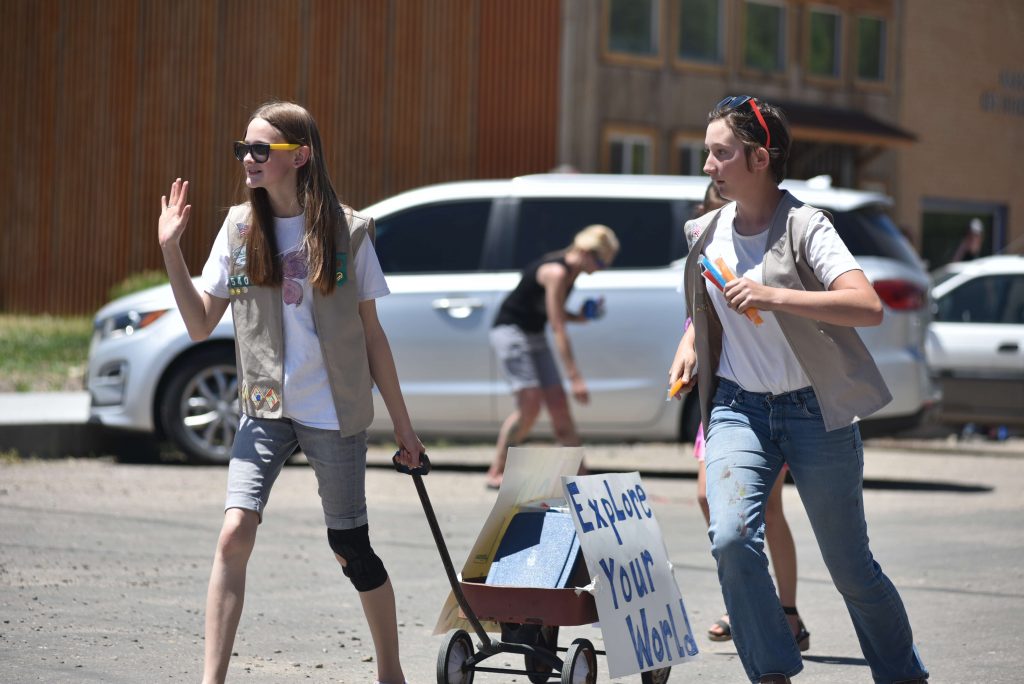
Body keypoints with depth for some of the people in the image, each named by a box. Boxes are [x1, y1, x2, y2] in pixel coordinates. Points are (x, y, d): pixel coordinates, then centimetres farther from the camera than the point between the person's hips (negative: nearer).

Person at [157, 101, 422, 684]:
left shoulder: (347, 232, -4)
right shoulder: (240, 229, 3)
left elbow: (371, 333, 2)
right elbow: (201, 325, 1)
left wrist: (402, 423, 4)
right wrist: (172, 251, -10)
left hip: (336, 414, -2)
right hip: (266, 408, 2)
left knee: (350, 547, 5)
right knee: (235, 533, -15)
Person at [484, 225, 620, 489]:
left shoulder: (571, 272, 4)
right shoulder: (556, 272, -24)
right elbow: (558, 329, -28)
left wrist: (581, 316, -4)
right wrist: (575, 377, -30)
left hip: (534, 336, 9)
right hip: (511, 331, -9)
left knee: (559, 405, 3)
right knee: (530, 404, -19)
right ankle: (496, 473, -12)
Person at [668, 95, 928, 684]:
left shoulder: (804, 225, -12)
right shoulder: (707, 233, 6)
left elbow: (869, 307, -26)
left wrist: (774, 297, -33)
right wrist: (690, 343, 9)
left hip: (815, 411, -4)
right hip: (739, 407, 4)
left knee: (851, 566, 4)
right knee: (732, 539, -21)